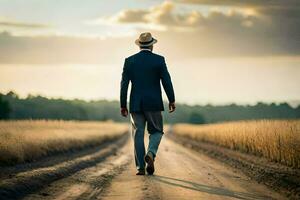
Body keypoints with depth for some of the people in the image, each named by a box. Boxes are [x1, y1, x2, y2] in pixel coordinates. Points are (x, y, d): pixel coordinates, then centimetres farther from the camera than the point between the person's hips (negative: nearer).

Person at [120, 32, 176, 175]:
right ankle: (150, 154, -16)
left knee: (138, 135, 7)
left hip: (135, 104, 2)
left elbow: (124, 84, 0)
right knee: (156, 132, 12)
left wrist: (123, 105, 6)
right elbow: (166, 81, -6)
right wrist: (172, 100, 4)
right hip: (154, 103, -1)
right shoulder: (159, 60, -3)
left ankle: (140, 167, 3)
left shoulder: (129, 61, 1)